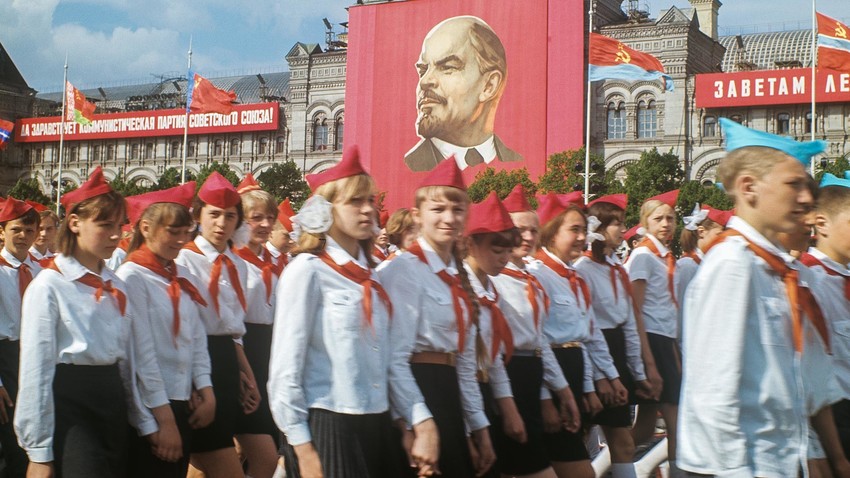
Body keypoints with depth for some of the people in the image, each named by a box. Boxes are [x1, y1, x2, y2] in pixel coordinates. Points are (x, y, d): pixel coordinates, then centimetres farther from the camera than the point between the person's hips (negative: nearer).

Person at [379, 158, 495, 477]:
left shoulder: (458, 277, 13)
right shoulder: (404, 270, -12)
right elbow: (395, 358, -19)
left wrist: (479, 426, 15)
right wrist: (421, 423, -25)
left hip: (449, 395, 8)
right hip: (415, 390, -8)